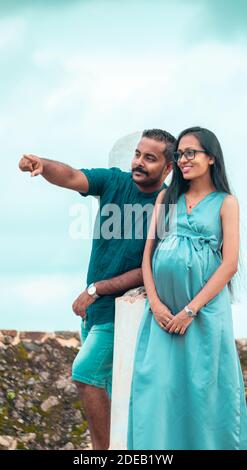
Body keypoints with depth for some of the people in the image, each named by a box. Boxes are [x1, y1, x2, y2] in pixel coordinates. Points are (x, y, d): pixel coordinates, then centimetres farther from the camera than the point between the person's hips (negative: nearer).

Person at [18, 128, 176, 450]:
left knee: (85, 372, -14)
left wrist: (96, 289, -16)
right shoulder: (115, 181, -3)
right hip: (94, 304, 6)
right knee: (107, 386, 16)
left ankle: (103, 448, -5)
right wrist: (42, 166, -41)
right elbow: (71, 177, -18)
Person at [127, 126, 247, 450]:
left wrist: (191, 309, -12)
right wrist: (155, 302, -5)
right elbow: (148, 252, 9)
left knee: (203, 386, 0)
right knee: (157, 385, -1)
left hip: (205, 307, -3)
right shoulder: (166, 198, 14)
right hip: (162, 306, 3)